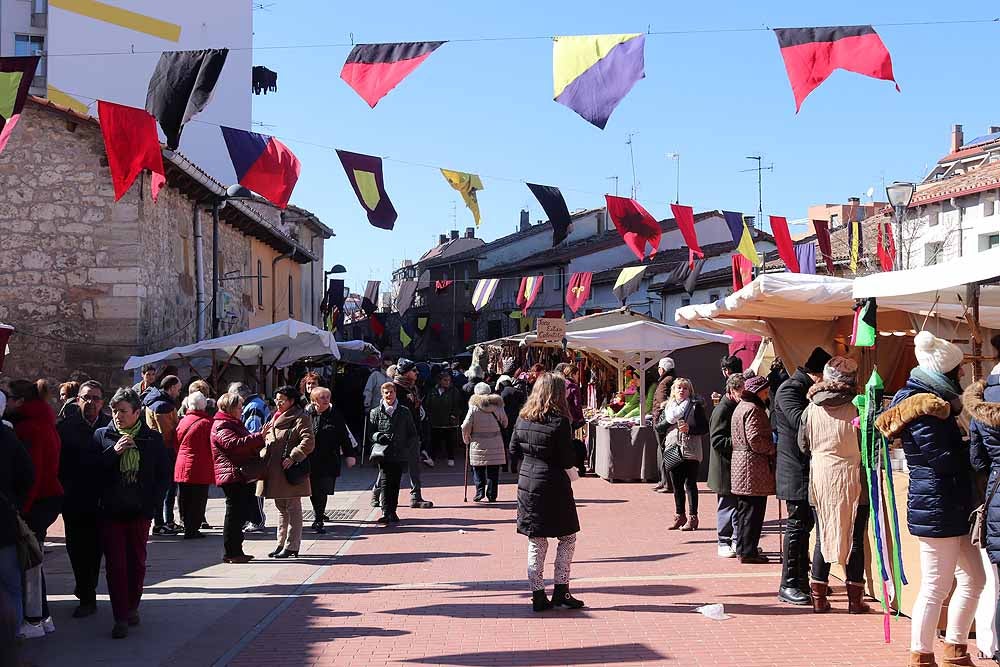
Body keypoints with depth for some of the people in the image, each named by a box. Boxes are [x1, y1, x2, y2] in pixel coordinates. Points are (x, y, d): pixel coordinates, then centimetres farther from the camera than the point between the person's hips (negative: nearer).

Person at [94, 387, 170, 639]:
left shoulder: (153, 438, 1)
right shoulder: (102, 436, 0)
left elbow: (165, 474, 6)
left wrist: (154, 503, -3)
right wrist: (113, 452, -17)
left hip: (140, 513, 1)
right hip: (110, 512, -1)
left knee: (137, 562, 10)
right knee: (115, 564, -3)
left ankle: (132, 608, 26)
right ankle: (121, 617, 0)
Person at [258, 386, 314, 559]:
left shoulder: (300, 419, -9)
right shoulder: (276, 418, 19)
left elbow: (308, 442, -20)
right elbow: (268, 441, 27)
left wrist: (293, 457, -24)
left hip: (290, 472, -9)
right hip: (274, 472, 9)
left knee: (293, 508, -2)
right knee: (281, 508, 15)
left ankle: (292, 547, 1)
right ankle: (282, 544, 24)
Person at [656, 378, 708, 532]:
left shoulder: (696, 406, 0)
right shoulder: (667, 407, 11)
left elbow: (705, 428, -4)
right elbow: (658, 427, 6)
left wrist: (690, 429, -19)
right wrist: (669, 420, -11)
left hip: (691, 451, -4)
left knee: (690, 484, -2)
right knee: (677, 485, 9)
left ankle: (692, 518, 3)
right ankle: (679, 516, 19)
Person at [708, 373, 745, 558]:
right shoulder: (722, 410, -14)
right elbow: (717, 440, -20)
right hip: (726, 468, -8)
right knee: (727, 505, -1)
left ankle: (738, 541, 20)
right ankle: (724, 543, 9)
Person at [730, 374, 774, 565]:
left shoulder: (741, 407, 18)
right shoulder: (753, 409, -14)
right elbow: (755, 440, -22)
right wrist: (773, 449, -8)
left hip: (740, 463, 10)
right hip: (754, 466, -10)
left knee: (744, 510, 15)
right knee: (753, 511, -5)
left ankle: (743, 549, 21)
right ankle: (749, 551, -1)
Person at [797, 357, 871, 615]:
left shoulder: (811, 409, -2)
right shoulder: (858, 408, -11)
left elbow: (803, 445, 7)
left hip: (820, 482, 3)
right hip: (852, 482, -2)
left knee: (822, 539, 11)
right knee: (855, 541, 7)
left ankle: (819, 597, 13)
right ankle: (855, 599, 10)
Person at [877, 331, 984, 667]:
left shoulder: (932, 400, 15)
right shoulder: (924, 406, -16)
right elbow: (943, 459, -20)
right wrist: (973, 448, -5)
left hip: (952, 507, 10)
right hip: (936, 507, -10)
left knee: (973, 579, 16)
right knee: (935, 588, -3)